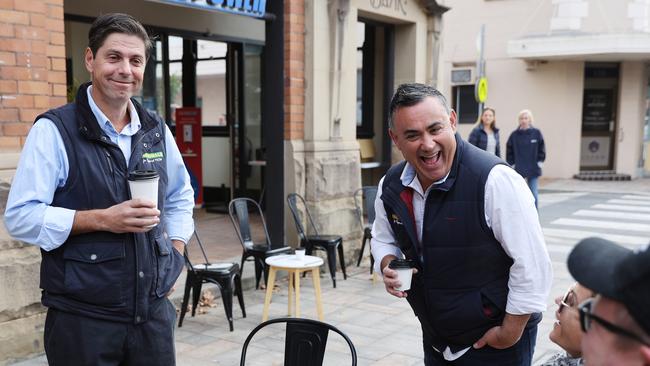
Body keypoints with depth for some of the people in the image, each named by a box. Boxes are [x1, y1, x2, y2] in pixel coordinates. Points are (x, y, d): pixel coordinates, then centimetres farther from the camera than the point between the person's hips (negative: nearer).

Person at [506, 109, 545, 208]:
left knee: (533, 194, 2)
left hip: (533, 169, 0)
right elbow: (509, 151, 2)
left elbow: (541, 149, 5)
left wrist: (539, 162, -1)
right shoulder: (514, 135, -2)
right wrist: (511, 164, -3)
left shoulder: (536, 133, -1)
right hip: (518, 170, 0)